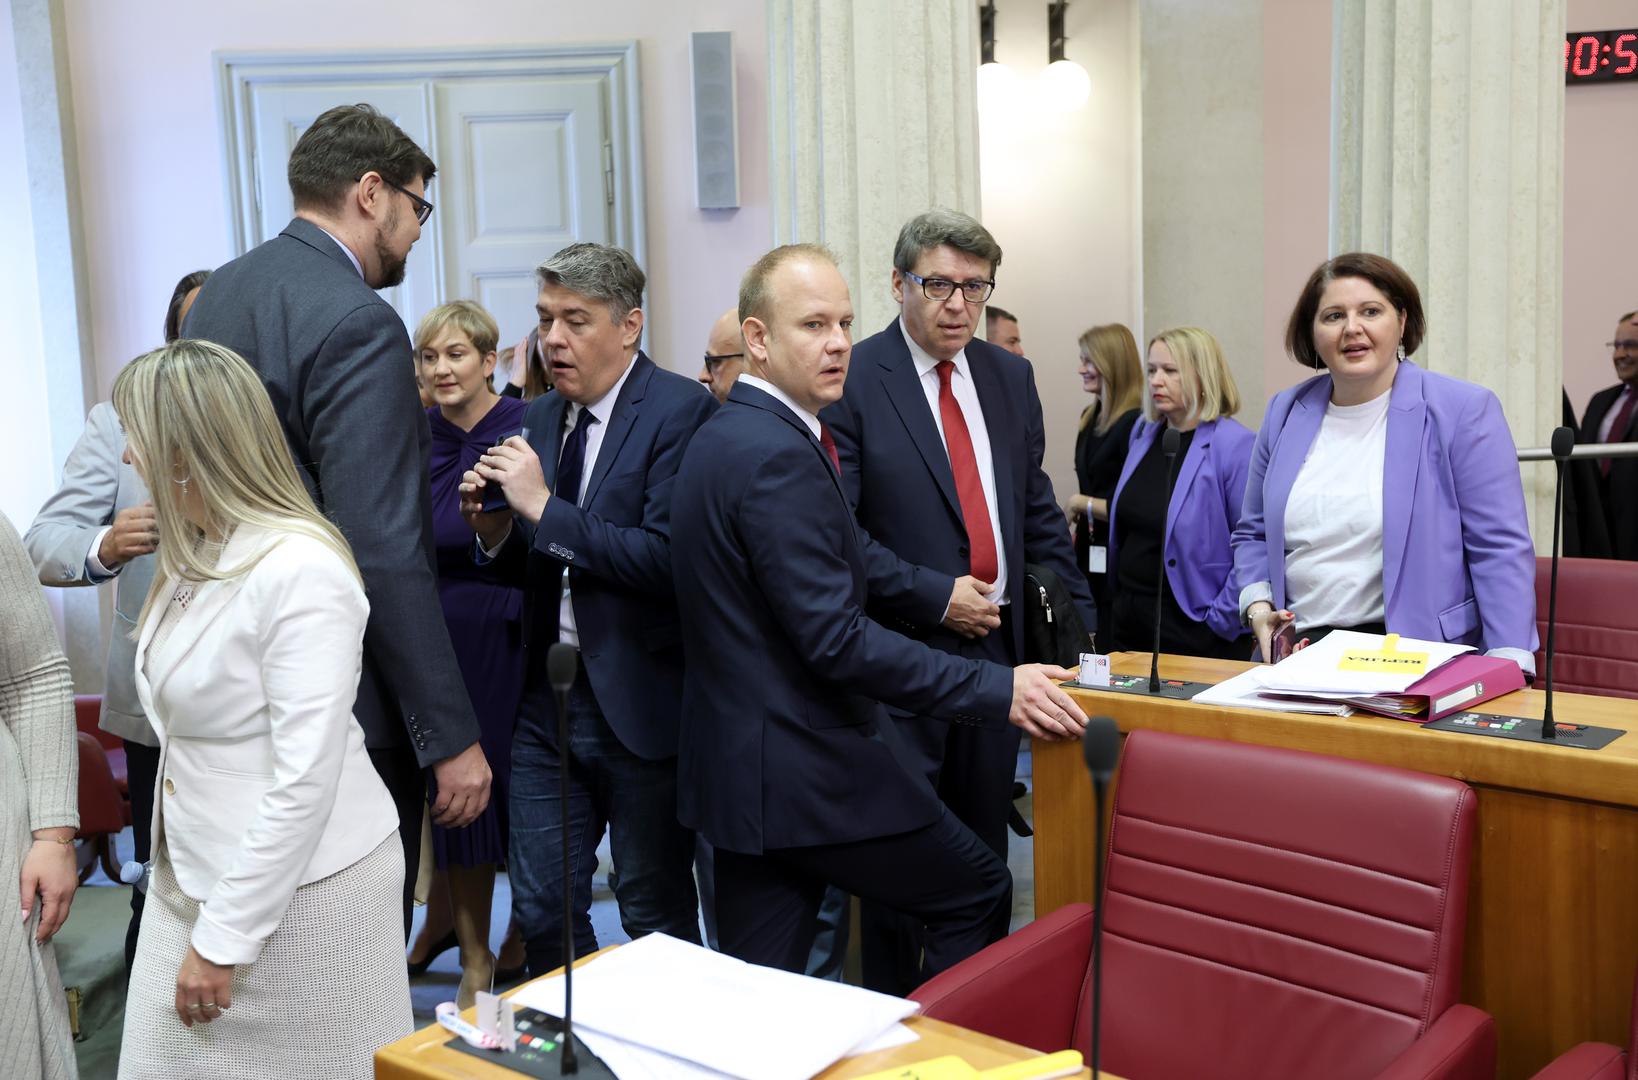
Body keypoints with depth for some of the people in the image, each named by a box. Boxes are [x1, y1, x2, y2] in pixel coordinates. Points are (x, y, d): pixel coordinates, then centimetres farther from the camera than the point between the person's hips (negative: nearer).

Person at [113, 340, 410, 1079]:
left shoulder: (300, 571, -21)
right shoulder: (195, 557, 8)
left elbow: (304, 777, -23)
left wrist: (226, 936, -20)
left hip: (295, 892, -8)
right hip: (194, 878, 8)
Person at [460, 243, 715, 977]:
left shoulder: (681, 411, -12)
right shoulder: (539, 419, 10)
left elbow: (666, 560, -23)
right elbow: (530, 569, 15)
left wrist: (545, 509, -21)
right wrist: (494, 530, -6)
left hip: (641, 700, -6)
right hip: (548, 693, 6)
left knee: (657, 914, 9)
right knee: (540, 907, 11)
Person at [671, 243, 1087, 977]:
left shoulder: (721, 436, 12)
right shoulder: (779, 455, -20)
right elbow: (836, 640, -24)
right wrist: (996, 690, -21)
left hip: (735, 768, 10)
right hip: (807, 772, -9)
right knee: (978, 892, 8)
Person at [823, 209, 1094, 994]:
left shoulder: (1009, 378, 11)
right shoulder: (852, 380, -8)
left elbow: (1038, 511, 16)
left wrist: (1081, 628, 9)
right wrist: (935, 597, -15)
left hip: (996, 646, 5)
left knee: (983, 857, 13)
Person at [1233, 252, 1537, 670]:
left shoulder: (1464, 411, -2)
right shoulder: (1285, 412, 12)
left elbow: (1501, 550, -6)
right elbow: (1253, 535, 21)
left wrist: (1508, 668, -16)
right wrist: (1258, 607, 2)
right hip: (1296, 653, 3)